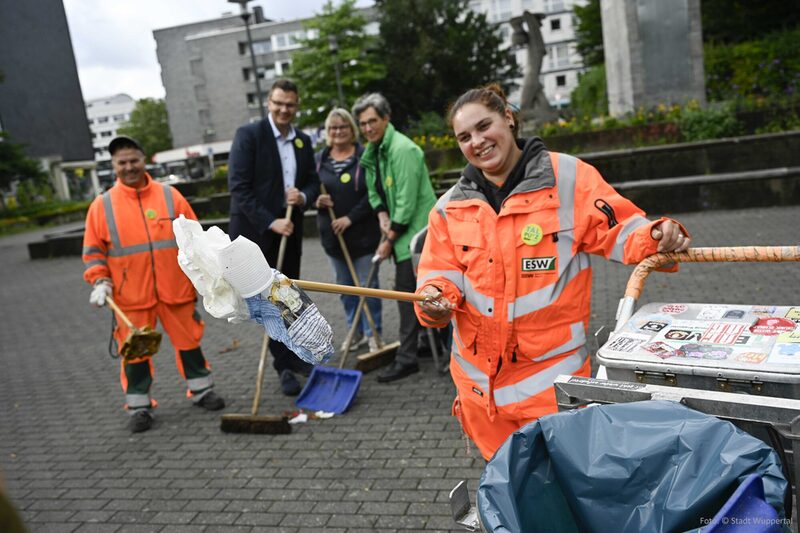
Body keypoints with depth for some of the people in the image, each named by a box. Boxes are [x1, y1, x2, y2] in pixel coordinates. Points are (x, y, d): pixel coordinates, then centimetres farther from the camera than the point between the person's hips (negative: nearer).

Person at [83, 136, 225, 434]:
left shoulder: (169, 195, 3)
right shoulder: (102, 205, 2)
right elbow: (93, 251, 6)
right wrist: (100, 281, -7)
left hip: (175, 288, 1)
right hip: (130, 296, -1)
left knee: (188, 340, 11)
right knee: (135, 350, 5)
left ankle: (201, 389, 28)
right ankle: (139, 405, 20)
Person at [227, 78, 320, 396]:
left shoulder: (303, 141, 10)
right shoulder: (248, 135, -9)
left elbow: (313, 182, 15)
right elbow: (239, 187, -14)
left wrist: (303, 196, -9)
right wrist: (270, 222, -19)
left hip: (289, 230, 5)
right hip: (257, 231, -5)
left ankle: (294, 357, 28)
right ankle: (284, 366, 9)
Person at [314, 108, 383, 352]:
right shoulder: (319, 158, 7)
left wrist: (351, 217, -17)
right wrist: (316, 200, -9)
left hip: (363, 233, -5)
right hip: (333, 234, 5)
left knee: (367, 284, 2)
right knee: (345, 286, 14)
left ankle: (372, 332, 16)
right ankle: (355, 331, 28)